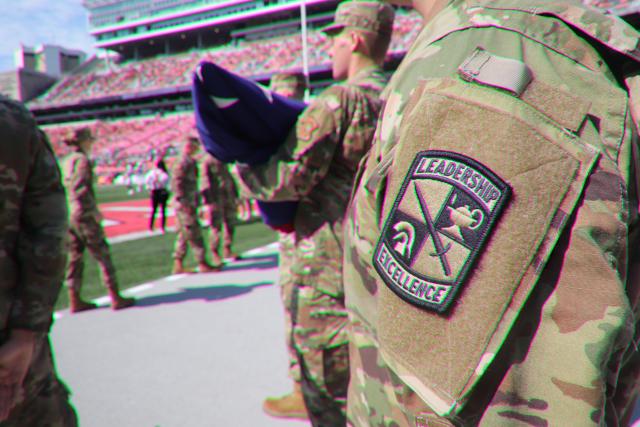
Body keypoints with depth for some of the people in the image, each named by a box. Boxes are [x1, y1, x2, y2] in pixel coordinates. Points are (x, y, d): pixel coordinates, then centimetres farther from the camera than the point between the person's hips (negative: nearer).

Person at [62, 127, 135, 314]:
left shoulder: (67, 161, 13)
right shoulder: (82, 160, -11)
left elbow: (64, 189, 15)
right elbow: (81, 189, -21)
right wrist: (94, 211, -16)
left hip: (68, 215, 8)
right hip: (84, 214, -8)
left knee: (75, 257, 10)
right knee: (102, 254, -3)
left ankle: (75, 301, 14)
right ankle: (115, 298, 0)